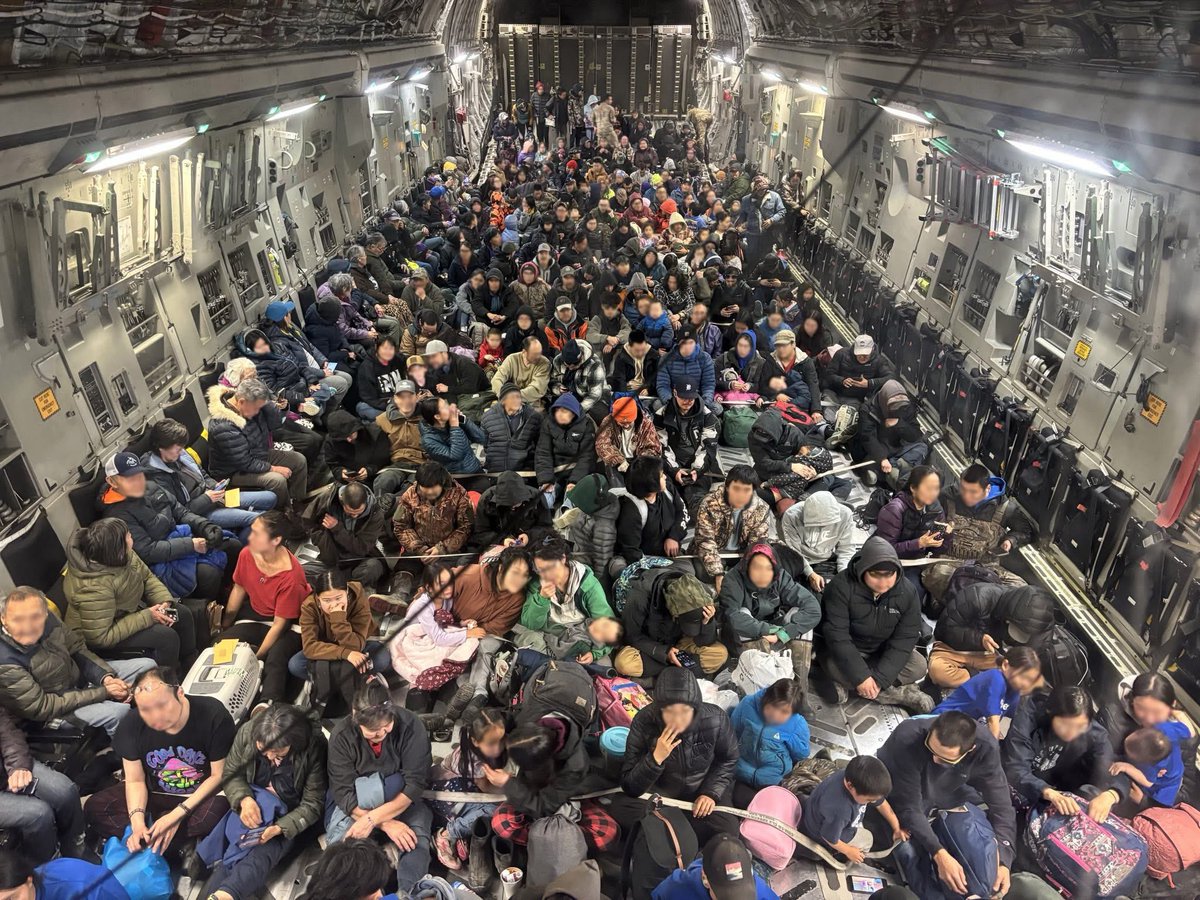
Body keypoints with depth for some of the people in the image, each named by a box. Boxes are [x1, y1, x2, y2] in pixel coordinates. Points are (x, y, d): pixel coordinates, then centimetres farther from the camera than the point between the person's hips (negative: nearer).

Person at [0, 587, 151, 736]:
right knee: (118, 712, -27)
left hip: (79, 675, 7)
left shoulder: (48, 620, -16)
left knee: (146, 665, 1)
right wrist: (103, 692, -23)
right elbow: (42, 707, -25)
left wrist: (106, 677, -16)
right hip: (54, 710, -6)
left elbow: (78, 650, 0)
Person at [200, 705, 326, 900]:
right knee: (231, 853, -24)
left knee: (262, 856, -30)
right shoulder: (247, 731, -16)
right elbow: (230, 774, -1)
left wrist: (279, 827, -31)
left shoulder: (314, 748, -24)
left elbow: (313, 805, -16)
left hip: (290, 817, -3)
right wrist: (244, 799, -22)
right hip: (253, 806, 3)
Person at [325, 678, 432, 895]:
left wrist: (372, 819, -33)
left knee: (416, 836, -31)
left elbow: (416, 783, -23)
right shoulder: (342, 735, -18)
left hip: (401, 801, 0)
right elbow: (343, 793, -20)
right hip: (355, 804, 1)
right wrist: (386, 824, -31)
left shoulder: (410, 725, -20)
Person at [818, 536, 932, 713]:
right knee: (835, 668, -34)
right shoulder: (841, 587, -26)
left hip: (885, 652, 4)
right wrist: (861, 677, -34)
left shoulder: (907, 592, -16)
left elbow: (904, 639, -18)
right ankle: (898, 693, -20)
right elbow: (836, 635, -29)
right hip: (846, 652, -4)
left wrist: (880, 679, -28)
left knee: (918, 666, -18)